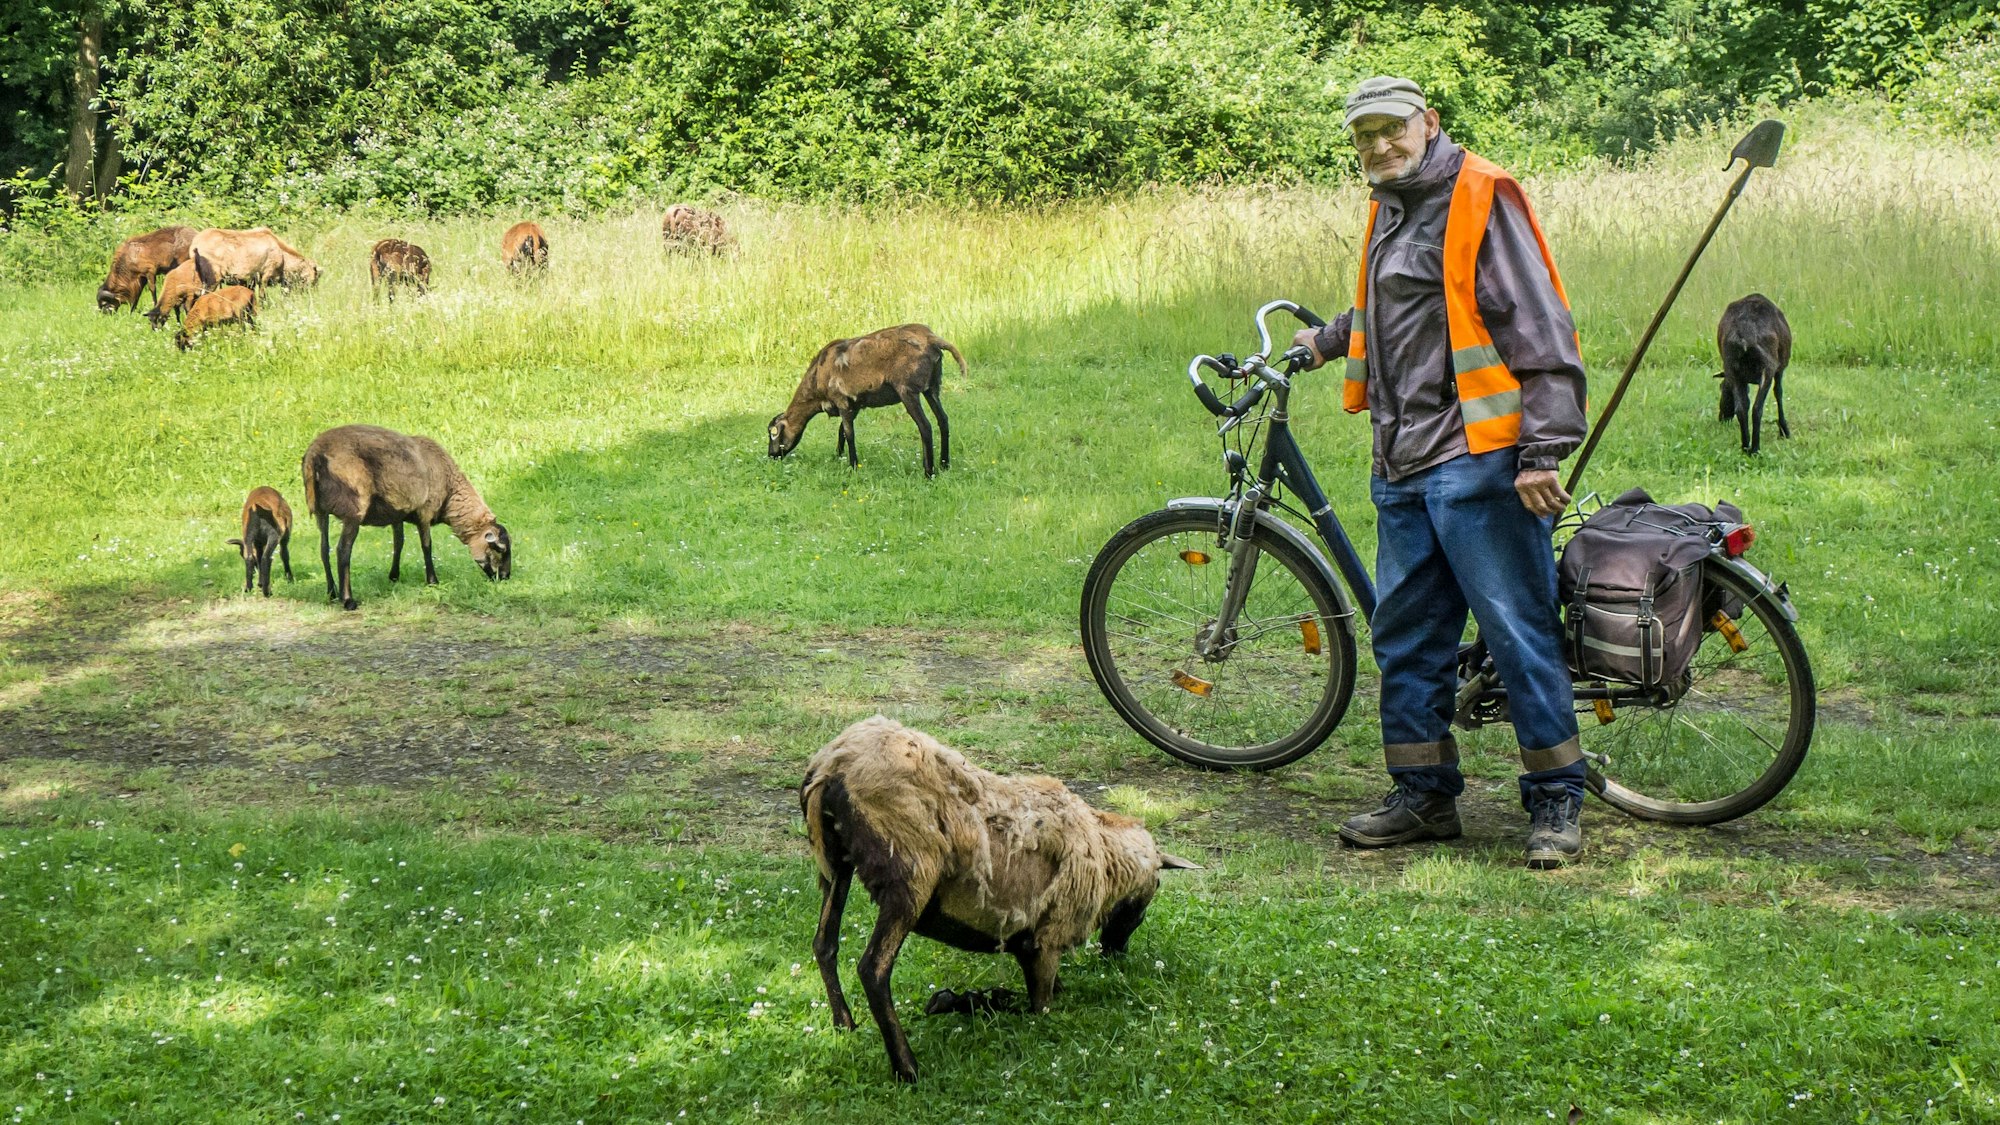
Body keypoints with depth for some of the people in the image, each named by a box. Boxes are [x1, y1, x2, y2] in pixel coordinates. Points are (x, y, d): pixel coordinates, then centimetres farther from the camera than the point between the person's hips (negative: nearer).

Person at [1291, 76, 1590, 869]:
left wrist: (1544, 450, -18)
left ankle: (1557, 800, 5)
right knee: (1405, 633, 10)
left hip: (1478, 461, -8)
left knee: (1518, 630, -5)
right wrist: (1329, 338, 47)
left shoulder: (1481, 199, -8)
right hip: (1402, 463, 8)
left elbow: (1540, 328, -12)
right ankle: (1423, 796, 20)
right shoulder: (1388, 210, 18)